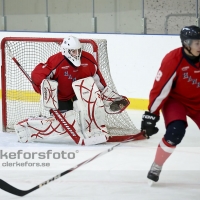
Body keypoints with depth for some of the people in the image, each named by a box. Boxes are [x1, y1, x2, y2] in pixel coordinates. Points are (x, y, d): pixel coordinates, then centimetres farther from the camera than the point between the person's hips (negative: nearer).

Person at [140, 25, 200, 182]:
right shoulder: (172, 60, -26)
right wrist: (151, 114, -21)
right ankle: (156, 166, -8)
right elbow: (160, 89, -23)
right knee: (175, 131, -26)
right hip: (175, 99, -5)